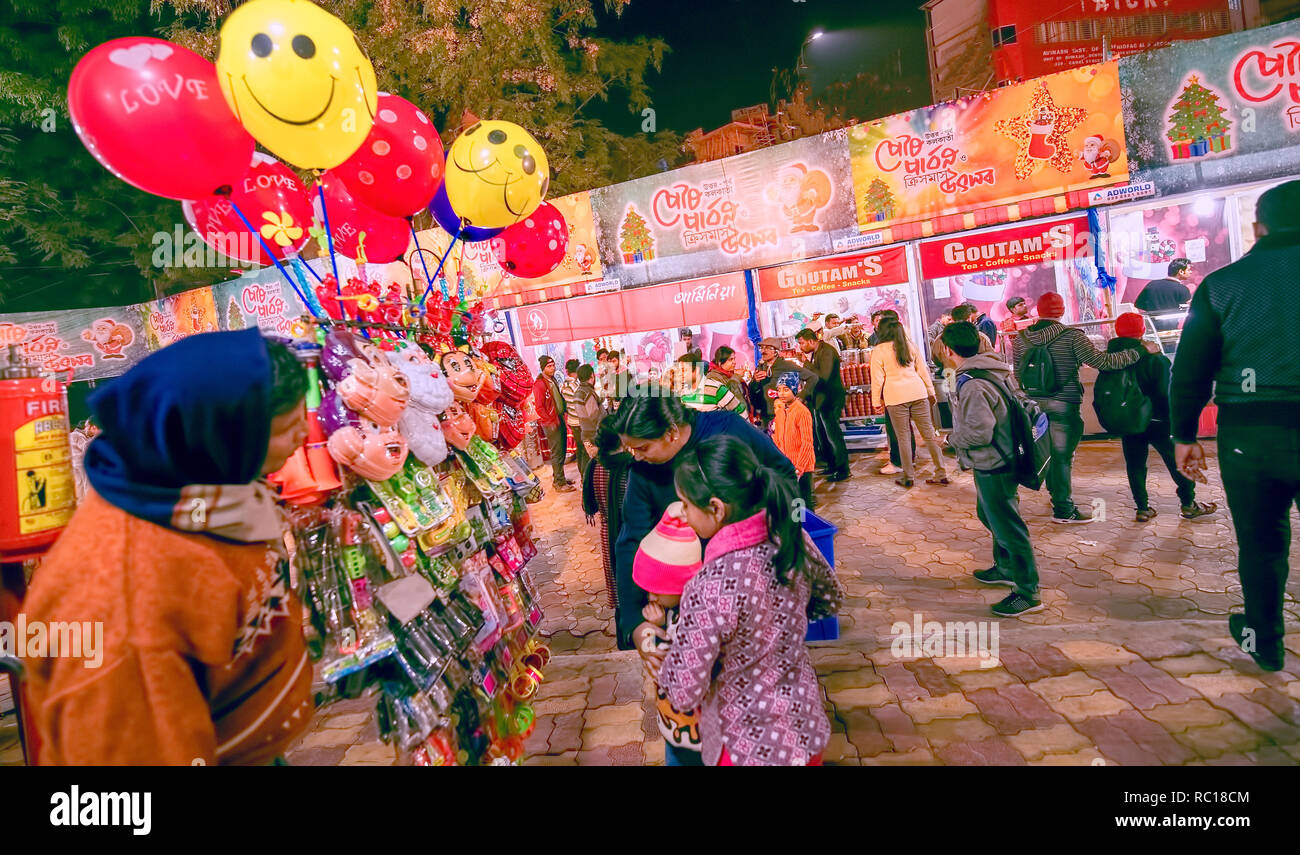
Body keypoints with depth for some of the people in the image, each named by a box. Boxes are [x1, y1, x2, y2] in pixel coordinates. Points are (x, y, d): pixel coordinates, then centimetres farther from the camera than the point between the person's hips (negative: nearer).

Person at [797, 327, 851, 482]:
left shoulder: (827, 351, -17)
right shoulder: (815, 352, 12)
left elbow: (824, 376, -27)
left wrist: (807, 365, -20)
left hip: (830, 399, -10)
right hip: (820, 399, 10)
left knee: (833, 435, -5)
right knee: (822, 435, 15)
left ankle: (842, 469, 4)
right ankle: (832, 465, 27)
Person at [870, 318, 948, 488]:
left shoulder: (878, 351, -1)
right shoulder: (910, 345, 11)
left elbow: (877, 379, -1)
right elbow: (923, 371, 13)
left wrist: (876, 400, 8)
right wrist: (931, 392, 21)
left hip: (895, 397, -4)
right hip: (918, 393, 4)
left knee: (903, 437, 3)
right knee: (929, 434, 7)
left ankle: (908, 476, 8)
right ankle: (941, 473, 9)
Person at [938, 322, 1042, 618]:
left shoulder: (971, 385, -26)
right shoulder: (992, 370, 6)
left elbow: (979, 432, -27)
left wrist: (953, 438, -9)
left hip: (993, 466, -11)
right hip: (998, 461, 11)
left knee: (1007, 526, 0)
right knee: (989, 514, 26)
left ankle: (1027, 593, 11)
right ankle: (1006, 568, 44)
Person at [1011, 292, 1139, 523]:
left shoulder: (1021, 338, 3)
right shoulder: (1072, 336, -10)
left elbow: (1018, 373, 10)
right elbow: (1100, 361, -14)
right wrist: (1137, 352, -4)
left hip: (1033, 403, 5)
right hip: (1063, 405, -5)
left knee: (1048, 451, 19)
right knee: (1062, 455, 1)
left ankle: (1057, 495, 35)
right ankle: (1063, 509, 8)